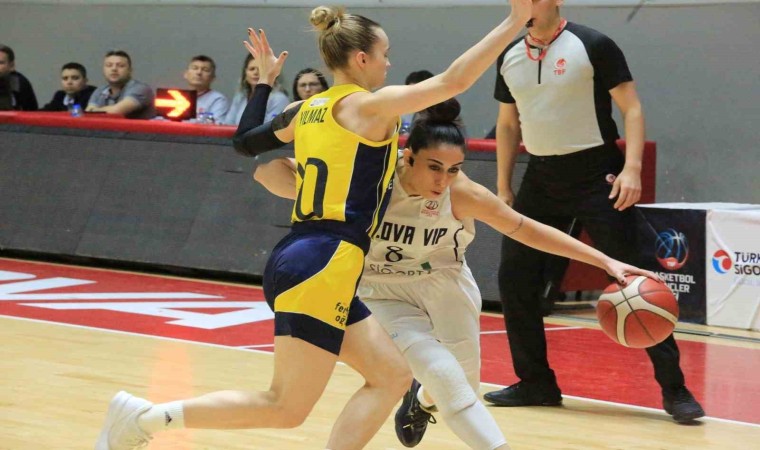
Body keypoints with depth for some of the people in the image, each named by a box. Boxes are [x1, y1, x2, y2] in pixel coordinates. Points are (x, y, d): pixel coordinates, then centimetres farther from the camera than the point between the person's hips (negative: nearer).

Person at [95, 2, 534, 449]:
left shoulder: (308, 109, 15)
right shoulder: (370, 106, -6)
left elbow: (246, 140, 29)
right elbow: (453, 81, -14)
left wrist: (265, 81, 42)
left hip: (299, 262, 10)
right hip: (320, 271, -10)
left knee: (393, 377, 10)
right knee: (286, 409, -4)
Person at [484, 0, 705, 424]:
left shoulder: (592, 45, -9)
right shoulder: (509, 57, 8)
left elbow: (631, 107, -10)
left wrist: (632, 167, -21)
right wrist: (503, 189, 15)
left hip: (596, 176, -6)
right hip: (542, 178, 6)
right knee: (514, 279, 4)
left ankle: (674, 388, -3)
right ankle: (536, 383, 18)